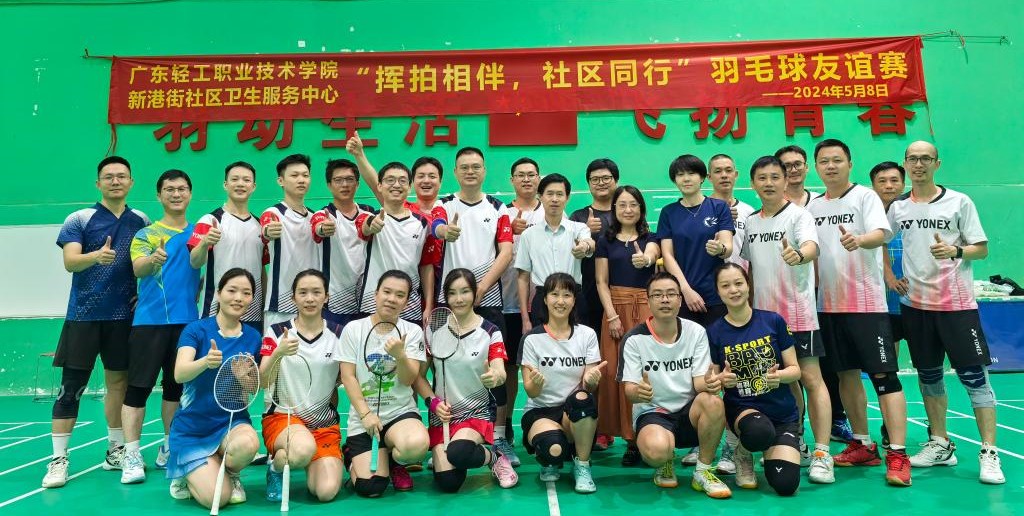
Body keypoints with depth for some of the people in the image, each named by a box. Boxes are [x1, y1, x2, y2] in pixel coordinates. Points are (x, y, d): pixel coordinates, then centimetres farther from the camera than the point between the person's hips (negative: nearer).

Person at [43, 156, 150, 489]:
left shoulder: (142, 221, 8)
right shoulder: (79, 220, -1)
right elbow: (70, 262, -13)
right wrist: (96, 256, -33)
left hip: (124, 316, 3)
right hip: (84, 315, -3)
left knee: (119, 382, 10)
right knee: (71, 387, -1)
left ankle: (116, 451, 21)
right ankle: (59, 459, 7)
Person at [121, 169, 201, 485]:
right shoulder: (146, 233, 4)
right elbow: (137, 268, -13)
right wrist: (152, 259, -33)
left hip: (186, 320, 3)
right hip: (149, 320, -2)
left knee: (176, 386, 11)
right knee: (138, 386, -5)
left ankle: (169, 450, 22)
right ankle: (131, 456, 0)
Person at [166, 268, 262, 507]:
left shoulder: (253, 337, 0)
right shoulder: (196, 329, -9)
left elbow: (253, 388, 3)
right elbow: (179, 374, -24)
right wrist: (207, 361, -44)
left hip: (232, 421, 2)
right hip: (192, 427, -2)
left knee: (248, 444, -34)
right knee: (216, 498, -16)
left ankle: (231, 474, 3)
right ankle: (188, 475, 20)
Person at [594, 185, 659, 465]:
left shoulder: (650, 238, 8)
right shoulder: (605, 240, 9)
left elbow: (651, 254, -17)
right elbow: (601, 282, 4)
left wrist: (645, 259, -42)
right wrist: (612, 315, -8)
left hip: (646, 308, -1)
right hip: (615, 308, 1)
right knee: (615, 371, -4)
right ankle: (619, 430, 7)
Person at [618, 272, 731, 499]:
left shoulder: (696, 332, -1)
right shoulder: (635, 339, -9)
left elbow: (699, 381, -5)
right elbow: (630, 389, -12)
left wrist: (709, 382, -31)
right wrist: (638, 392, -37)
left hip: (690, 411, 3)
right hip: (651, 413, -3)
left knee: (713, 401, -32)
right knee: (657, 449, -37)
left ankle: (703, 472, -8)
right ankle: (665, 465, 5)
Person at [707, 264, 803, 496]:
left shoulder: (774, 321, -4)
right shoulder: (714, 332, -4)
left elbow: (795, 370, 0)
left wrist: (779, 375, -22)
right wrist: (723, 380, -23)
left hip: (782, 411, 1)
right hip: (741, 407, -1)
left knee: (785, 485, -14)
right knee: (760, 432, -37)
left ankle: (770, 451, 21)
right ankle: (743, 452, 1)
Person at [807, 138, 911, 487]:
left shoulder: (865, 196, -2)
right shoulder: (813, 206, 12)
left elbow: (881, 234, -19)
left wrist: (858, 240, -41)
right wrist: (811, 290, 7)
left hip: (867, 301, -5)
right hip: (830, 303, 5)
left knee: (883, 374, -7)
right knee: (847, 374, 10)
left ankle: (897, 455, -3)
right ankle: (863, 445, 22)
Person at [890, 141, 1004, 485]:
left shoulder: (959, 202, -1)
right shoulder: (898, 208, 7)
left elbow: (981, 249, -2)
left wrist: (955, 251, -20)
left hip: (957, 302, -3)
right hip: (916, 303, 3)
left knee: (975, 376, -5)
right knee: (929, 376, 11)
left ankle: (989, 454, 3)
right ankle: (940, 445, 23)